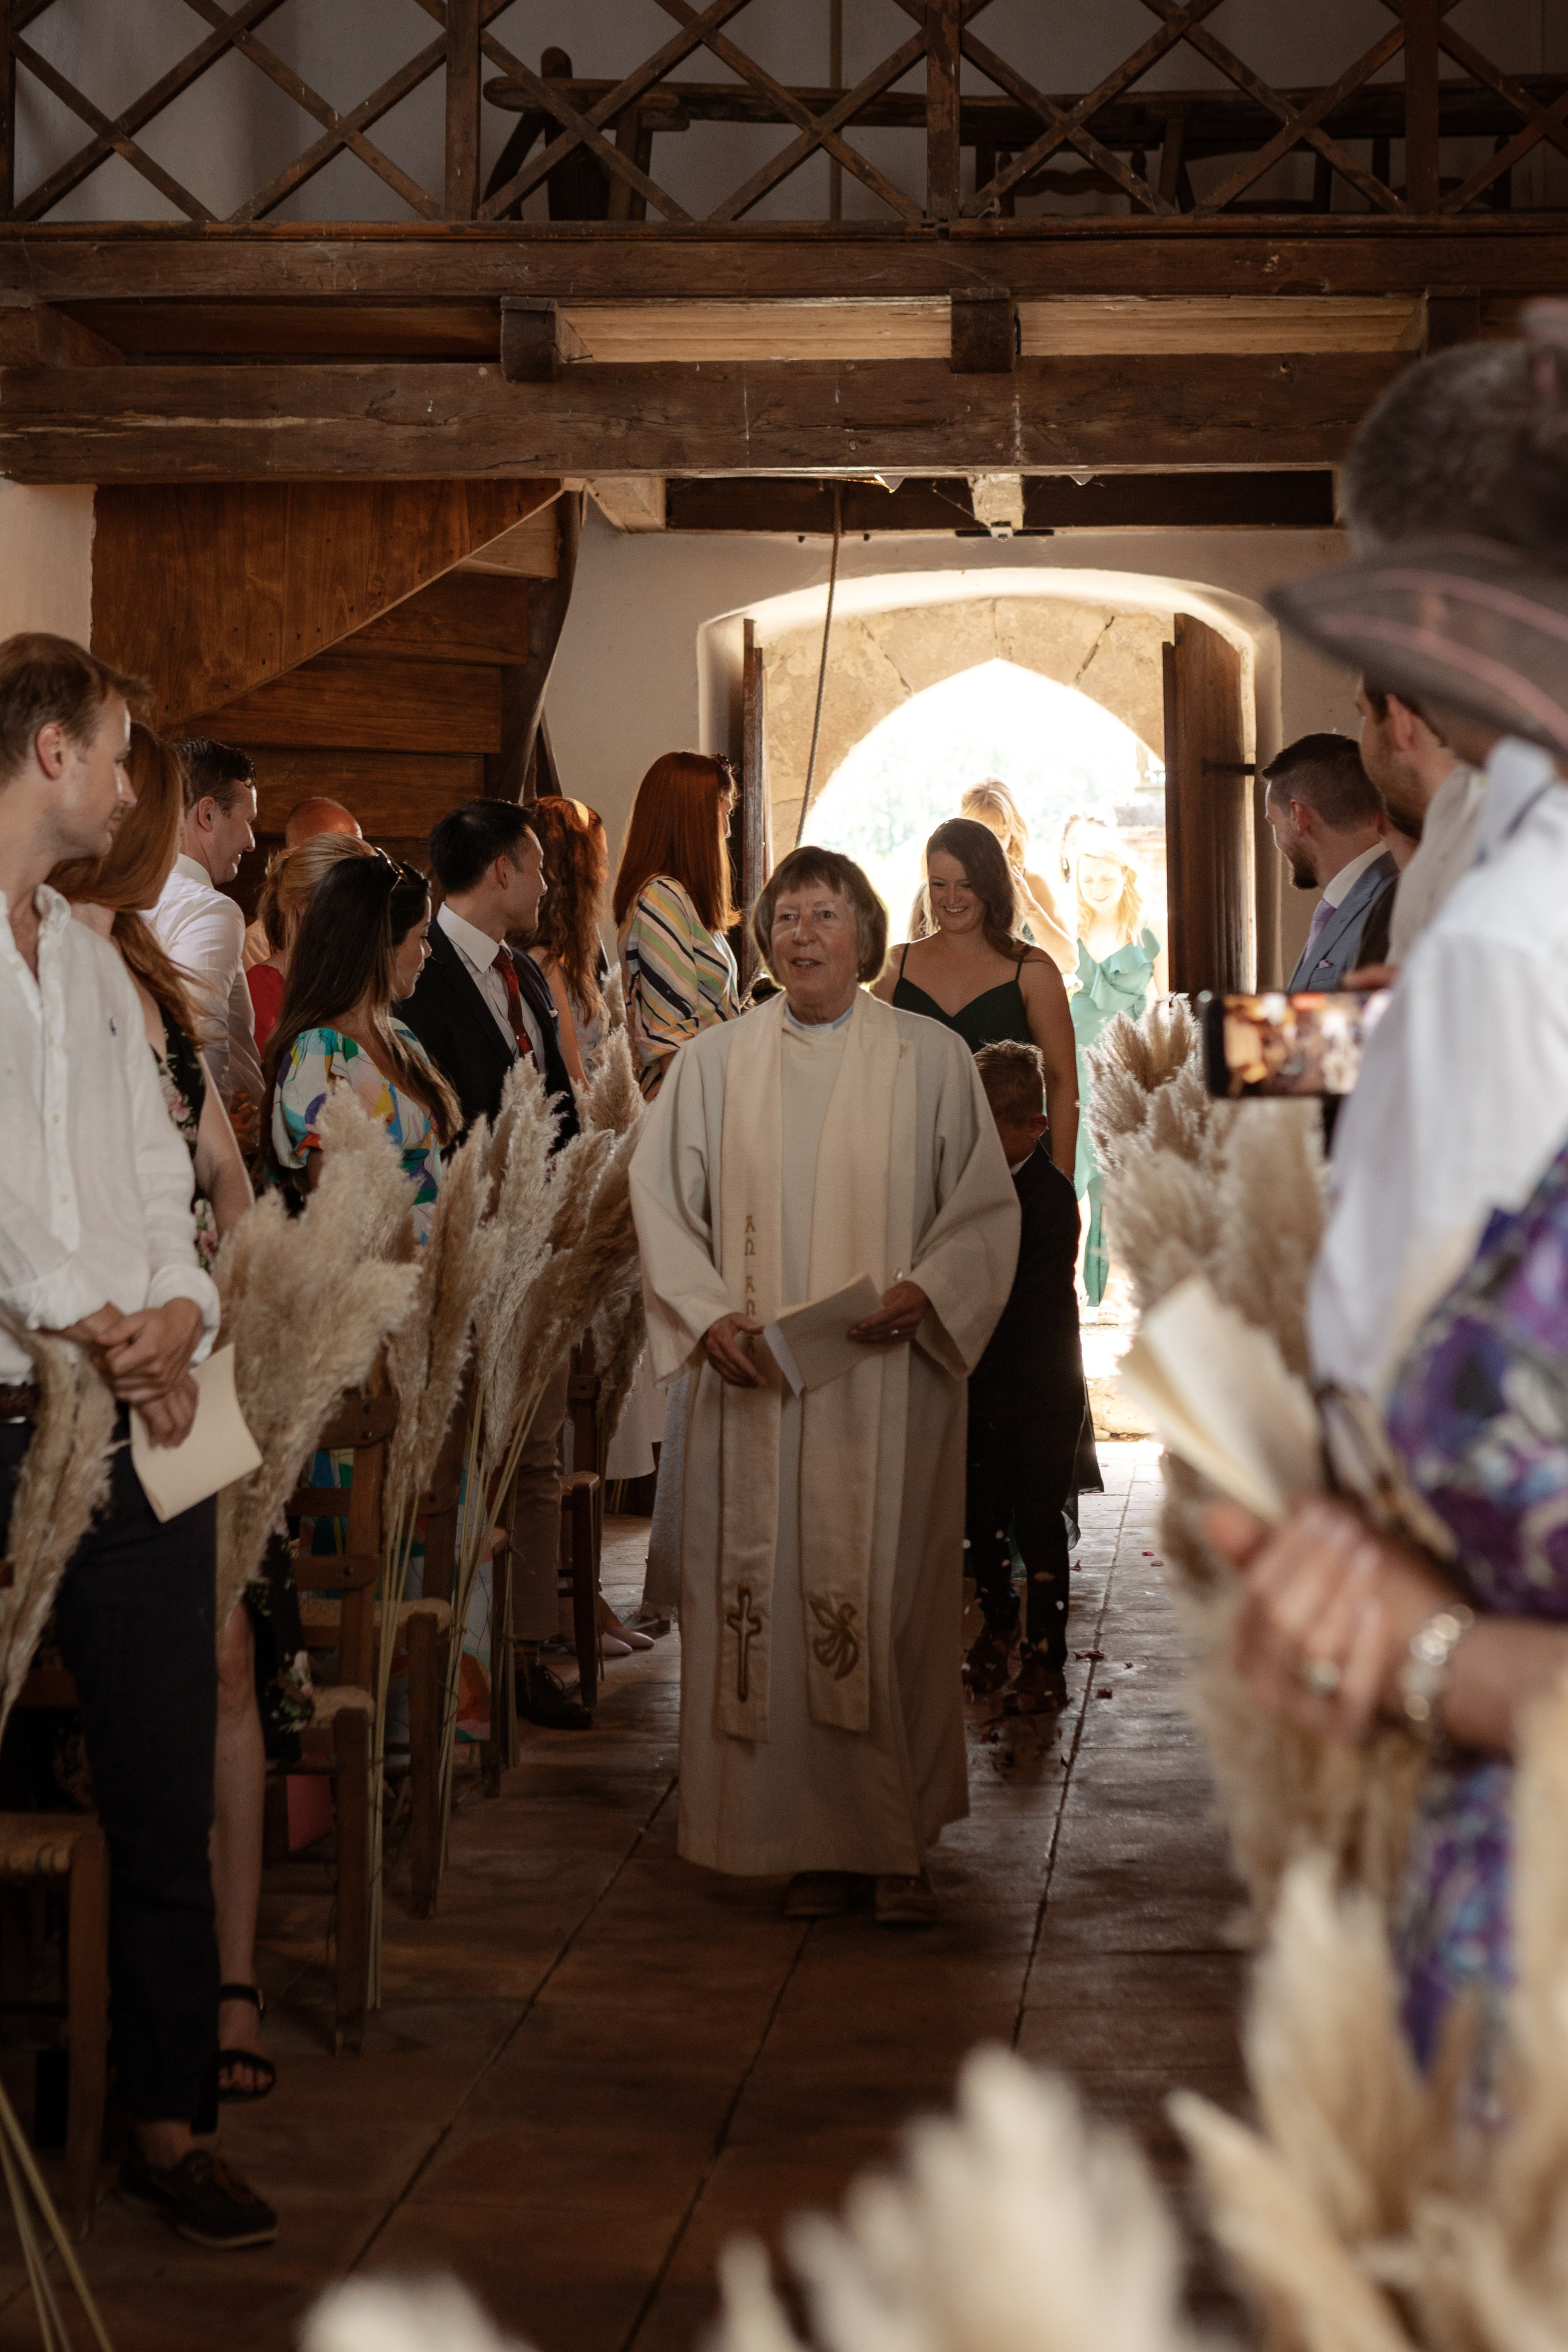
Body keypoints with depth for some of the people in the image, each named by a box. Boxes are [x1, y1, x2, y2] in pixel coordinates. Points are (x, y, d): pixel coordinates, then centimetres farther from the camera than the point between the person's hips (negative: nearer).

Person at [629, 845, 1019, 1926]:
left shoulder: (931, 1056, 5)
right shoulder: (713, 1061, 9)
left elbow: (987, 1204, 5)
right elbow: (662, 1201, 8)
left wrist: (923, 1290, -12)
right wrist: (710, 1314, -7)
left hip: (890, 1380, -1)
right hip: (758, 1386, 1)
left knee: (894, 1603, -1)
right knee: (774, 1602, 0)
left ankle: (902, 1845, 9)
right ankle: (816, 1845, 9)